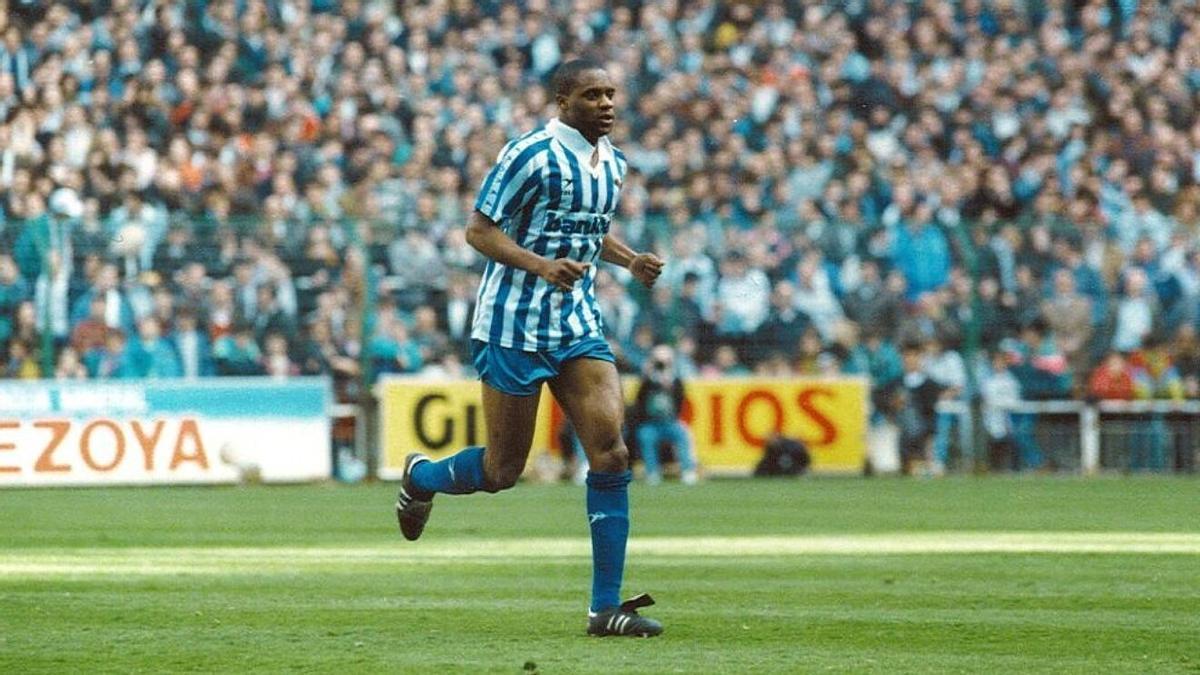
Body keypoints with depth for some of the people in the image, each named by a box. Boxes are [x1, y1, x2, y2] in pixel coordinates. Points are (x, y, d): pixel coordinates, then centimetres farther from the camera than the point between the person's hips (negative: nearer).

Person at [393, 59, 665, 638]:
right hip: (514, 323, -6)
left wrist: (631, 260, 7)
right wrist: (541, 265, -28)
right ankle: (420, 477, 37)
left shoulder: (613, 163, 9)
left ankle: (606, 607, -8)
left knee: (611, 453, -10)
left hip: (578, 323, 6)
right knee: (502, 472, 2)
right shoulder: (532, 154, -14)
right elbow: (478, 230, -14)